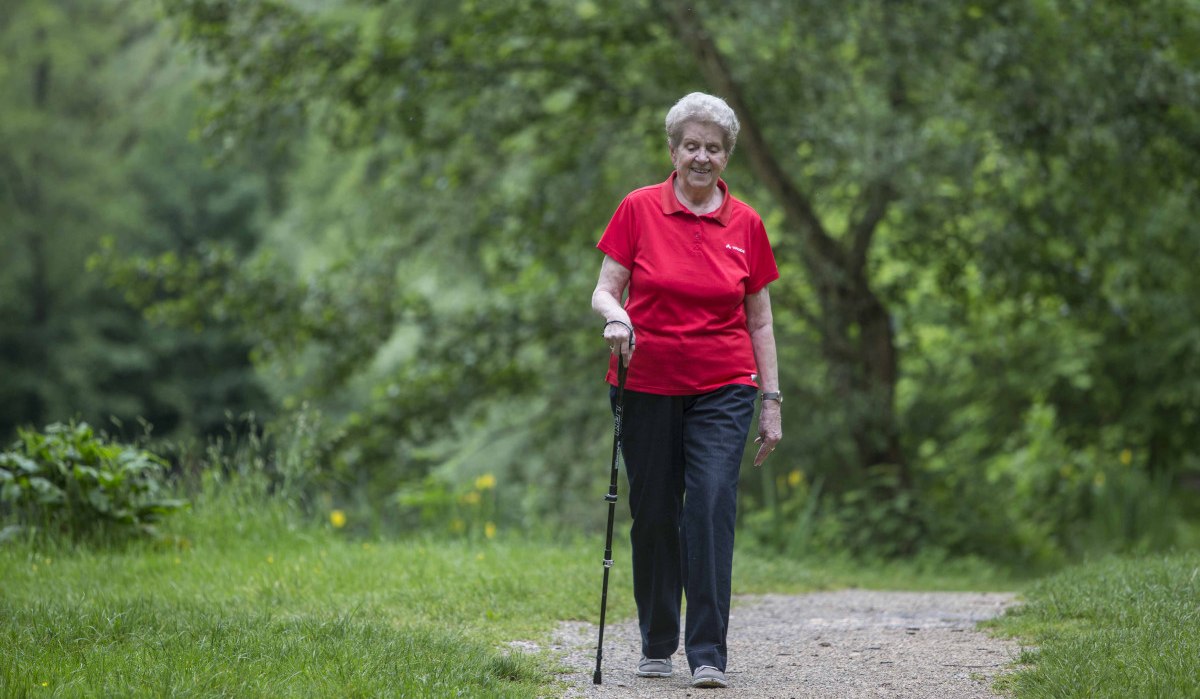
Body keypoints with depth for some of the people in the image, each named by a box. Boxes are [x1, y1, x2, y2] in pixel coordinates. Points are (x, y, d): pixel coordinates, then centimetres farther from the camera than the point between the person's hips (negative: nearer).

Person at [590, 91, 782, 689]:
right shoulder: (639, 210, -1)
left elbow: (759, 320, 8)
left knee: (712, 507, -14)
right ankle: (657, 646, 22)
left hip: (722, 391, 0)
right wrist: (615, 316, -24)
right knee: (653, 515, 5)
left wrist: (772, 401, 6)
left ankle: (708, 655, -13)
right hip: (647, 386, 0)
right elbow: (604, 290, -1)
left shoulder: (745, 224, 3)